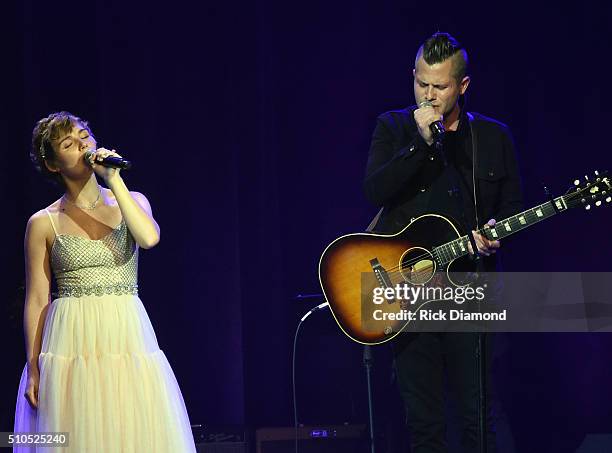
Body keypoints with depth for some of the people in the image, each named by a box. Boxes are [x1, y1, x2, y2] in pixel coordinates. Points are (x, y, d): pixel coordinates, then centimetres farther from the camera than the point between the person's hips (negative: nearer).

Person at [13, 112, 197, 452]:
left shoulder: (131, 202, 9)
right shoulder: (44, 224, 4)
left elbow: (149, 237, -13)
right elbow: (37, 300, 4)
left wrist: (113, 179, -10)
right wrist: (33, 369, -2)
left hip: (129, 339, 2)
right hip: (72, 344, -1)